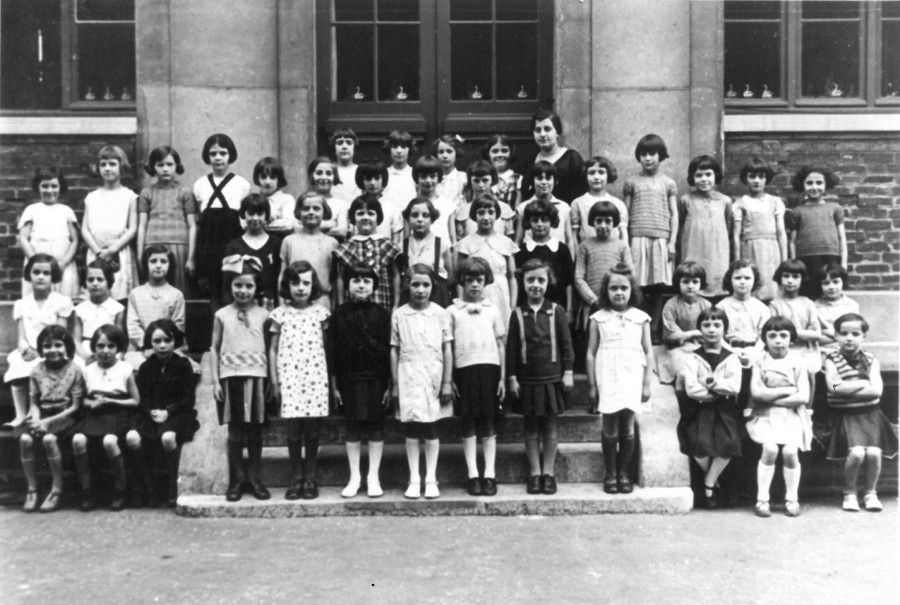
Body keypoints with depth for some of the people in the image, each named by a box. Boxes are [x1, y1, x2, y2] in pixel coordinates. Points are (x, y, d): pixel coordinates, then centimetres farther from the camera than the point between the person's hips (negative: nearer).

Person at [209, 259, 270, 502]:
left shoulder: (262, 315, 4)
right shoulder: (222, 315, 5)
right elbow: (214, 349, 6)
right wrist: (215, 381, 0)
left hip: (257, 376, 0)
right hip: (231, 376, 0)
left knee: (255, 430, 5)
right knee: (235, 431, 3)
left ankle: (254, 478, 15)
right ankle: (236, 480, 12)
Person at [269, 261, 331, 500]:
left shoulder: (320, 313, 7)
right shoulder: (280, 314, 5)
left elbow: (325, 347, 11)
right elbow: (273, 349, 9)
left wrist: (330, 379, 6)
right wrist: (274, 381, 4)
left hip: (316, 377, 1)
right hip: (290, 377, -1)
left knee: (312, 428, 1)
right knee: (294, 428, -3)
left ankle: (310, 477, 13)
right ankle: (296, 478, 10)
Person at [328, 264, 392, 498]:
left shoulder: (381, 314, 0)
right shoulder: (339, 314, 2)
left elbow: (388, 351, 0)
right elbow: (331, 352, 4)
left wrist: (389, 385, -3)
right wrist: (334, 386, 1)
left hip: (376, 381, -1)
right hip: (349, 380, 1)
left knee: (376, 428, 4)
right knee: (352, 429, 7)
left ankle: (373, 477, 14)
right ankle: (355, 477, 17)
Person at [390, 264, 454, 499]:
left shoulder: (441, 314, 3)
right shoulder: (399, 315, 4)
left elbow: (447, 350, 4)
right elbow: (394, 351, 7)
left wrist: (447, 382, 0)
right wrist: (395, 384, 4)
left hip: (433, 376, 0)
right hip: (408, 377, 0)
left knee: (431, 429, 2)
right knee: (411, 429, 2)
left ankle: (431, 479, 11)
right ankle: (414, 479, 10)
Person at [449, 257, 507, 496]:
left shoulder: (492, 311, 11)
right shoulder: (453, 311, 7)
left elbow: (501, 345, 10)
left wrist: (502, 378, 5)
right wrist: (449, 378, 0)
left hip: (489, 367, 1)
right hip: (464, 369, -1)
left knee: (489, 424, 3)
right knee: (468, 424, 2)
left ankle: (489, 474, 7)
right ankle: (473, 475, 6)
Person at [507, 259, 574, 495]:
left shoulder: (556, 311, -2)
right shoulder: (518, 314, 0)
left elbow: (566, 344, 2)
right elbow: (511, 349, 2)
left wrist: (568, 372, -1)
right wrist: (512, 378, -1)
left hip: (552, 379, -1)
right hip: (527, 380, 1)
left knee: (550, 428, 7)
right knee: (531, 428, 8)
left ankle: (548, 472, 17)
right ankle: (534, 473, 16)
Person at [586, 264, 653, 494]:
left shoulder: (640, 318, 7)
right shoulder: (598, 318, 5)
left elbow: (649, 352, 7)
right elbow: (591, 353, 6)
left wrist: (646, 384, 1)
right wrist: (592, 385, 2)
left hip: (632, 378, 1)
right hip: (607, 378, 0)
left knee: (627, 427, 3)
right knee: (610, 427, 1)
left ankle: (624, 473, 16)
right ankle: (610, 474, 13)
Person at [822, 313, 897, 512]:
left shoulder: (871, 361, 6)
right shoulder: (831, 359, 0)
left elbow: (877, 391, -7)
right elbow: (834, 387, -16)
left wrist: (847, 389, -12)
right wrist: (864, 383, -8)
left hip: (869, 414, 2)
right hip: (845, 415, -2)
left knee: (874, 453, -18)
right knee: (856, 452, -23)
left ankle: (871, 492, 9)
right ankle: (849, 493, 2)